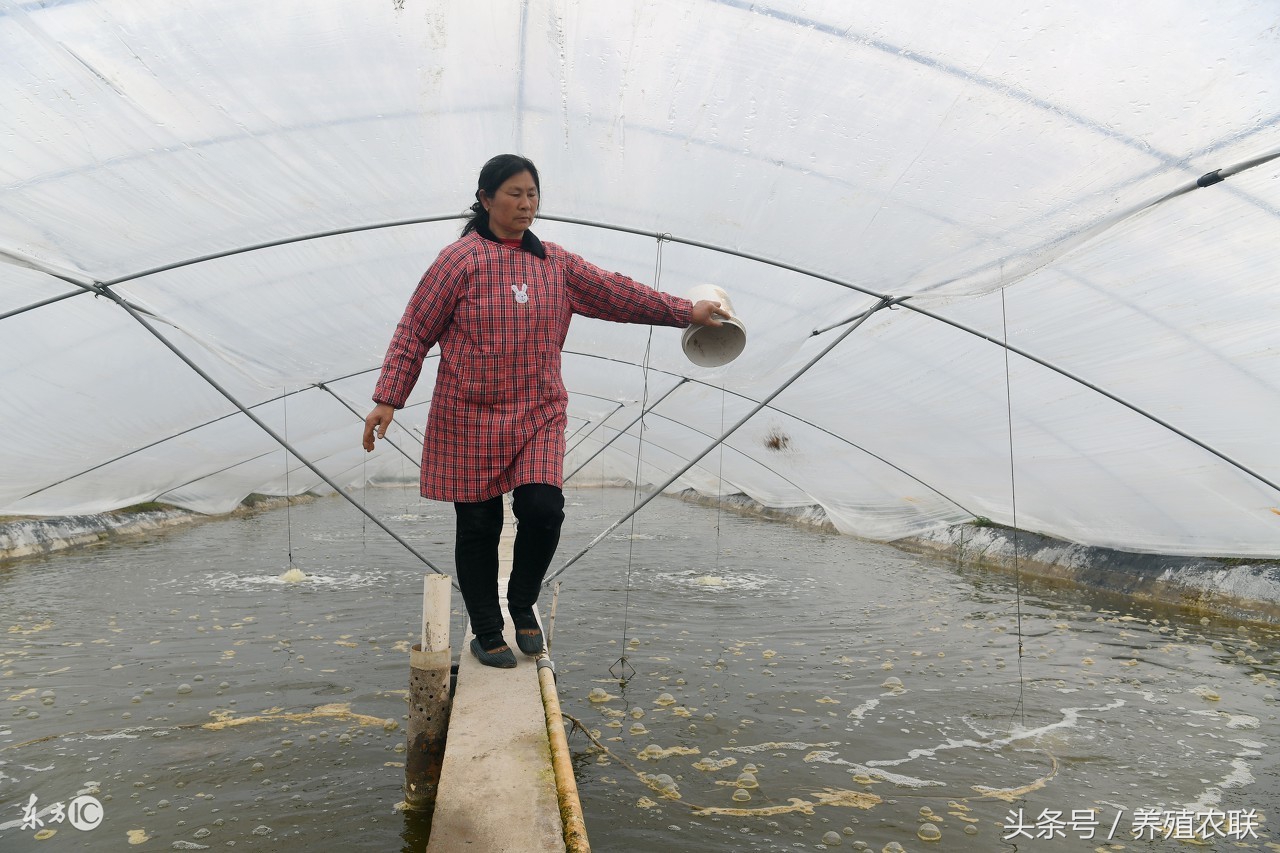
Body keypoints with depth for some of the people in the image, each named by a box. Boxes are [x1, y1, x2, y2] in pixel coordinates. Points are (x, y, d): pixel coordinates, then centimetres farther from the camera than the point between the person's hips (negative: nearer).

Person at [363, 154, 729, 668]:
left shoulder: (555, 264, 8)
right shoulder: (461, 259, -6)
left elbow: (616, 293, 11)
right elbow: (414, 332, -4)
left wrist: (688, 312, 11)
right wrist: (387, 399, -10)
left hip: (538, 415, 3)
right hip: (471, 417, -3)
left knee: (544, 510, -11)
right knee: (479, 526, 5)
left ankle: (522, 604, 19)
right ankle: (486, 632, 25)